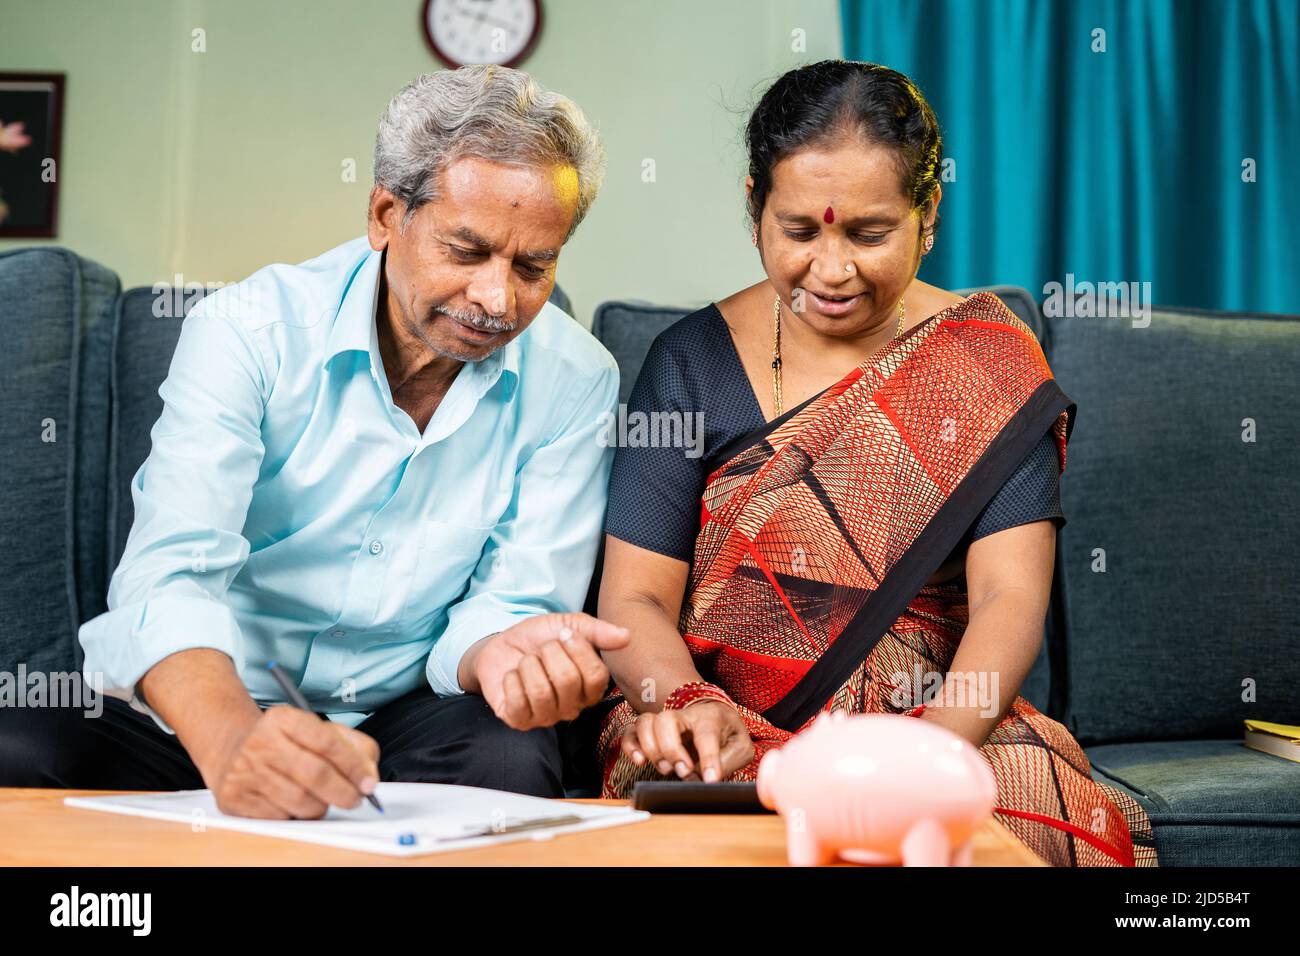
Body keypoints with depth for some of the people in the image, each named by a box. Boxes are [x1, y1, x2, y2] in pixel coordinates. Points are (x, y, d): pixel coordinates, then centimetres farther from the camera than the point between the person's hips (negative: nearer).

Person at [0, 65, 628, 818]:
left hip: (395, 721, 0)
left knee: (513, 756, -33)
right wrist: (230, 741, -45)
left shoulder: (574, 383, -5)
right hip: (207, 710, 0)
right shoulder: (251, 330, -12)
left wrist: (497, 653, -32)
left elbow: (509, 599, -5)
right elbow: (172, 577, -24)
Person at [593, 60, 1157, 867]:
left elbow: (1009, 601, -8)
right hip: (729, 730, -1)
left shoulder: (990, 364, 1)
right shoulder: (694, 362, 2)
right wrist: (692, 707, -24)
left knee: (1046, 804, -29)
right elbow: (636, 598, -2)